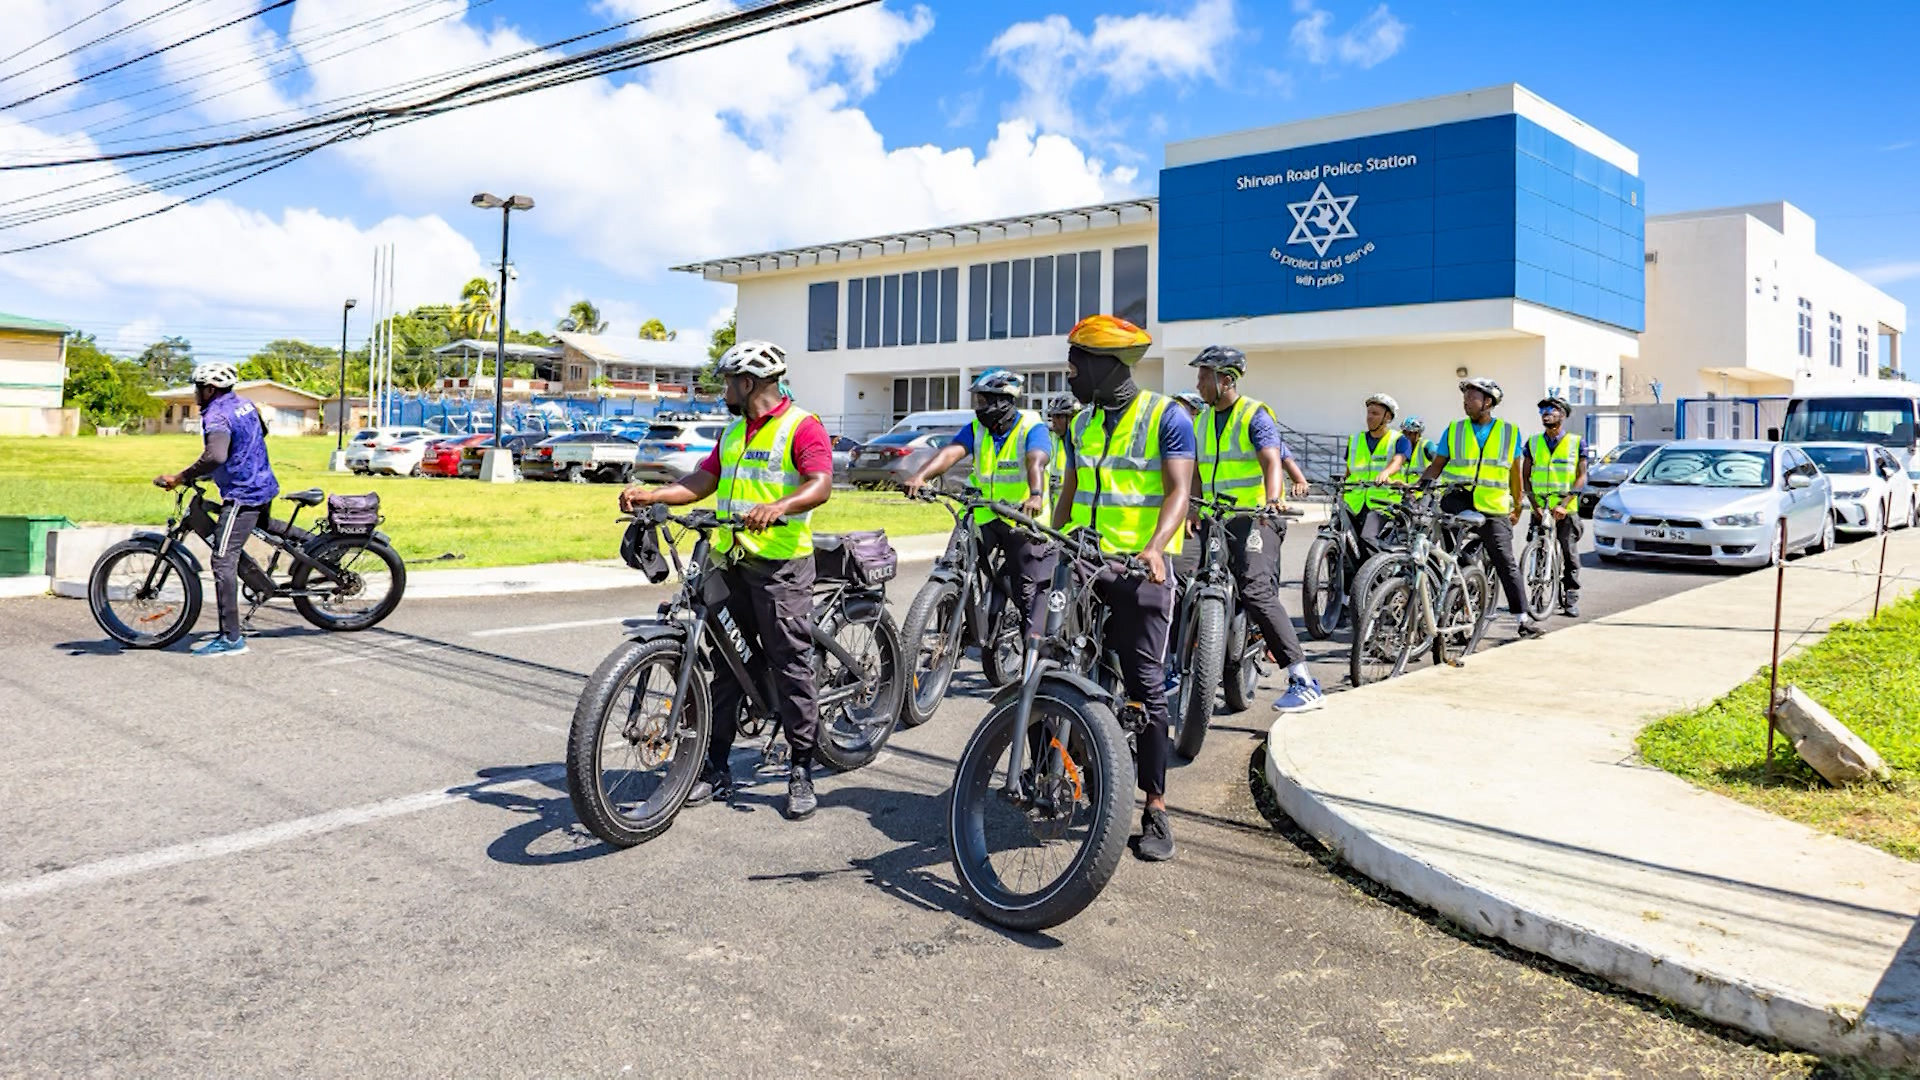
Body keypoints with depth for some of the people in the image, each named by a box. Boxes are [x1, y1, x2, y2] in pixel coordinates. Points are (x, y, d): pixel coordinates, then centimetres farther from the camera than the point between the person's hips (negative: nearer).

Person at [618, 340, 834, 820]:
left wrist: (777, 507, -35)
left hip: (781, 564, -8)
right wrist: (651, 495, 4)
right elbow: (703, 479, 19)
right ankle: (716, 768, 16)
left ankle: (802, 772, 6)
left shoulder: (802, 426, -5)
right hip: (729, 563, 8)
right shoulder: (734, 431, 21)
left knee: (791, 663, -3)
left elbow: (820, 485, -18)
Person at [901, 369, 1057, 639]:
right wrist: (920, 476, -34)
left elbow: (1036, 462, -30)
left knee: (1030, 590, 1)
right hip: (983, 515, 4)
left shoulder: (1032, 428, -11)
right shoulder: (977, 428, 2)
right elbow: (951, 452, -15)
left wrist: (1035, 496, -50)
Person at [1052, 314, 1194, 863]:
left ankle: (1156, 807, 3)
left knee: (1145, 686, -4)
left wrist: (1155, 547, -27)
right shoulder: (1082, 424, 16)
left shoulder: (1166, 416, -2)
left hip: (1140, 568, -5)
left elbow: (1178, 491, -11)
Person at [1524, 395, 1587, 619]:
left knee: (1570, 555, 0)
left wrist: (1564, 504, -14)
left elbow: (1582, 477, -2)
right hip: (1540, 510, 2)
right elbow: (1525, 477, 8)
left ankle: (1572, 599, 6)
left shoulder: (1576, 443, 3)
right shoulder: (1533, 442, 9)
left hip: (1566, 510, -2)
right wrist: (1535, 505, -6)